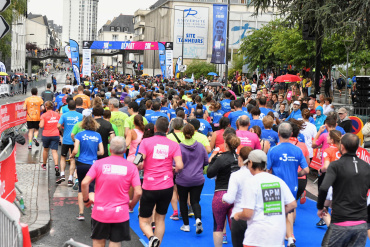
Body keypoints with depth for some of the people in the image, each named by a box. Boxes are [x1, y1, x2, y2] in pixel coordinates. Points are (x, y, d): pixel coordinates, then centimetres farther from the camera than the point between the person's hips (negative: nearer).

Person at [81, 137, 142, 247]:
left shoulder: (99, 163, -3)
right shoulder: (131, 167, -4)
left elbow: (84, 183, -11)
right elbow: (138, 192, -9)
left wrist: (86, 200, 4)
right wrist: (131, 205, 10)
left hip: (100, 212, 1)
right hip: (121, 213, -1)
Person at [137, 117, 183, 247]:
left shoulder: (146, 141, -4)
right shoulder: (174, 145, 0)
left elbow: (139, 164, -14)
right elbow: (179, 165, -11)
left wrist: (141, 166, 9)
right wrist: (174, 170, 11)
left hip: (149, 188, -2)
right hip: (167, 187, 2)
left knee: (144, 220, 9)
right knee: (160, 219, 18)